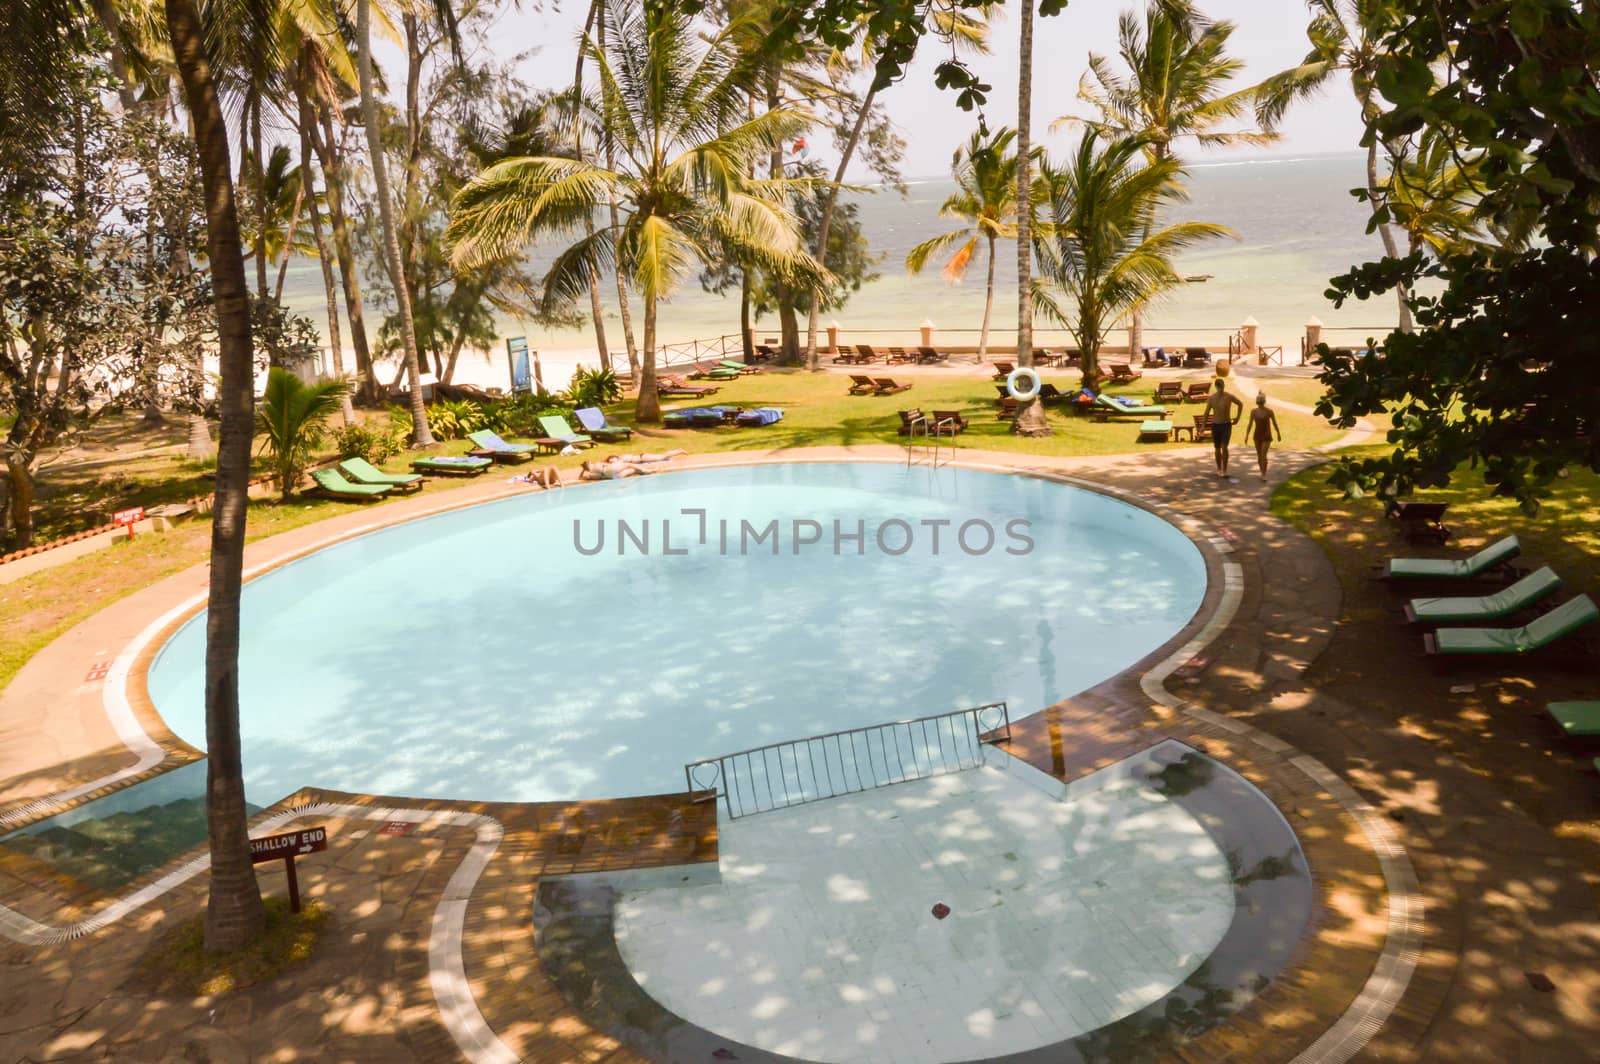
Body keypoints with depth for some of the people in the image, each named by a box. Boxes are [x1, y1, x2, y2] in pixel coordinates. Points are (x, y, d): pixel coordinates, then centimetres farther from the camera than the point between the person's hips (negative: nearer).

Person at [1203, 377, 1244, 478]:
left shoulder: (1230, 396, -9)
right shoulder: (1211, 398, -5)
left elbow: (1241, 404, 9)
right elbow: (1207, 412, 3)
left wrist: (1237, 418, 9)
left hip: (1227, 425, -2)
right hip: (1215, 425, 2)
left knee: (1224, 447, -14)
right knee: (1217, 448, 10)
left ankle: (1225, 470, -5)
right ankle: (1219, 469, 26)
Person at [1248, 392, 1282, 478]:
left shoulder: (1269, 411, -10)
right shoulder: (1254, 412, -3)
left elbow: (1275, 423, 0)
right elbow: (1250, 424, 4)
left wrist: (1279, 434, 7)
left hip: (1266, 436, -3)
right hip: (1257, 435, 3)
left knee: (1263, 454, -13)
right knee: (1259, 454, 11)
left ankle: (1264, 474, -6)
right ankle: (1262, 472, 27)